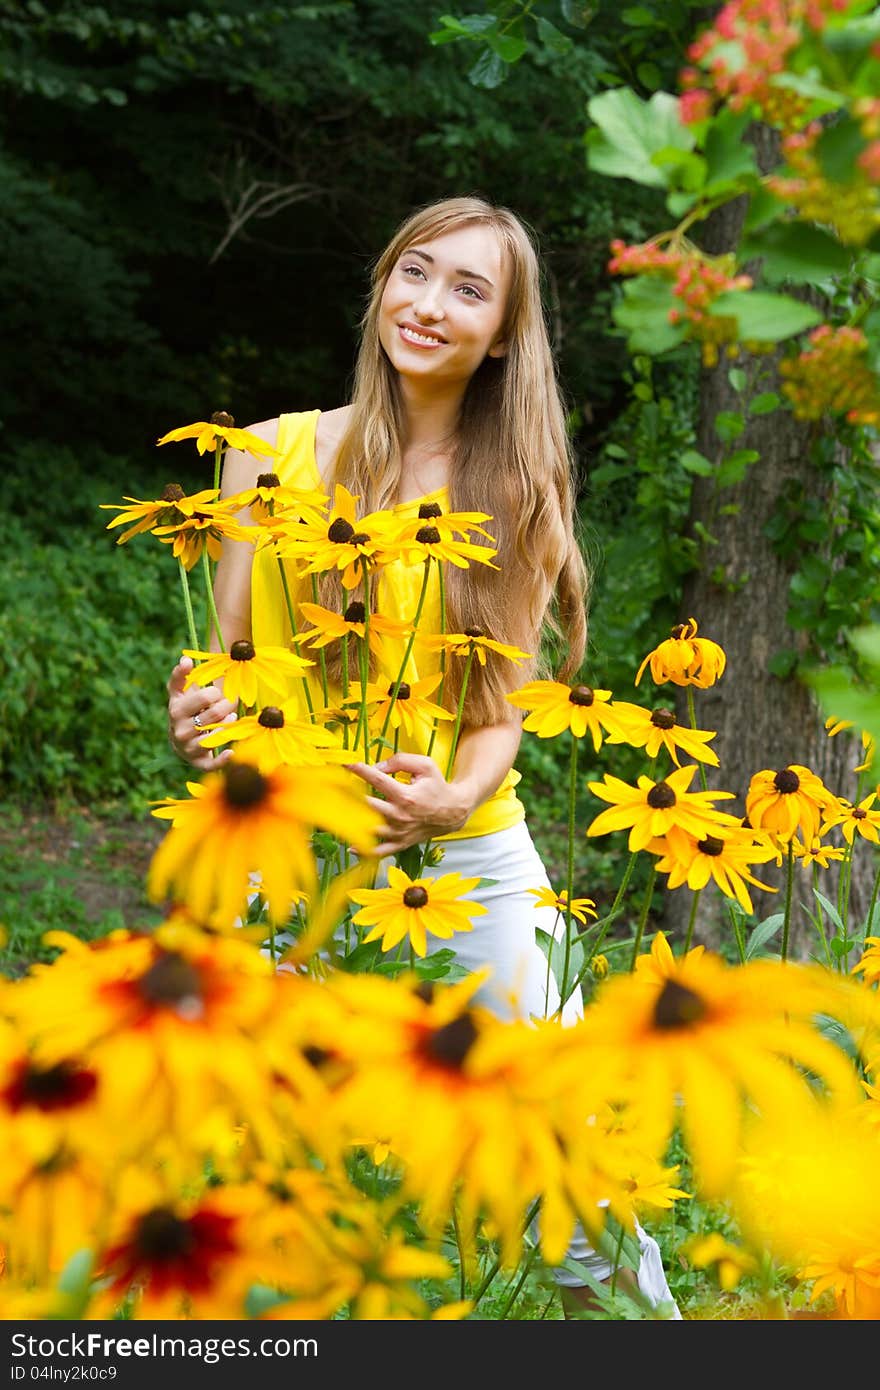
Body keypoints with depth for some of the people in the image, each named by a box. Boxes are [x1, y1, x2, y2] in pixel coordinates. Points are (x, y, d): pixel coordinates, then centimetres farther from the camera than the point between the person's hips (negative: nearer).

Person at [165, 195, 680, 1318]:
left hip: (469, 859, 0)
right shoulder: (271, 455, 5)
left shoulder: (521, 491, 5)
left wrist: (455, 799, -20)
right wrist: (207, 720, -14)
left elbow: (504, 707, 1)